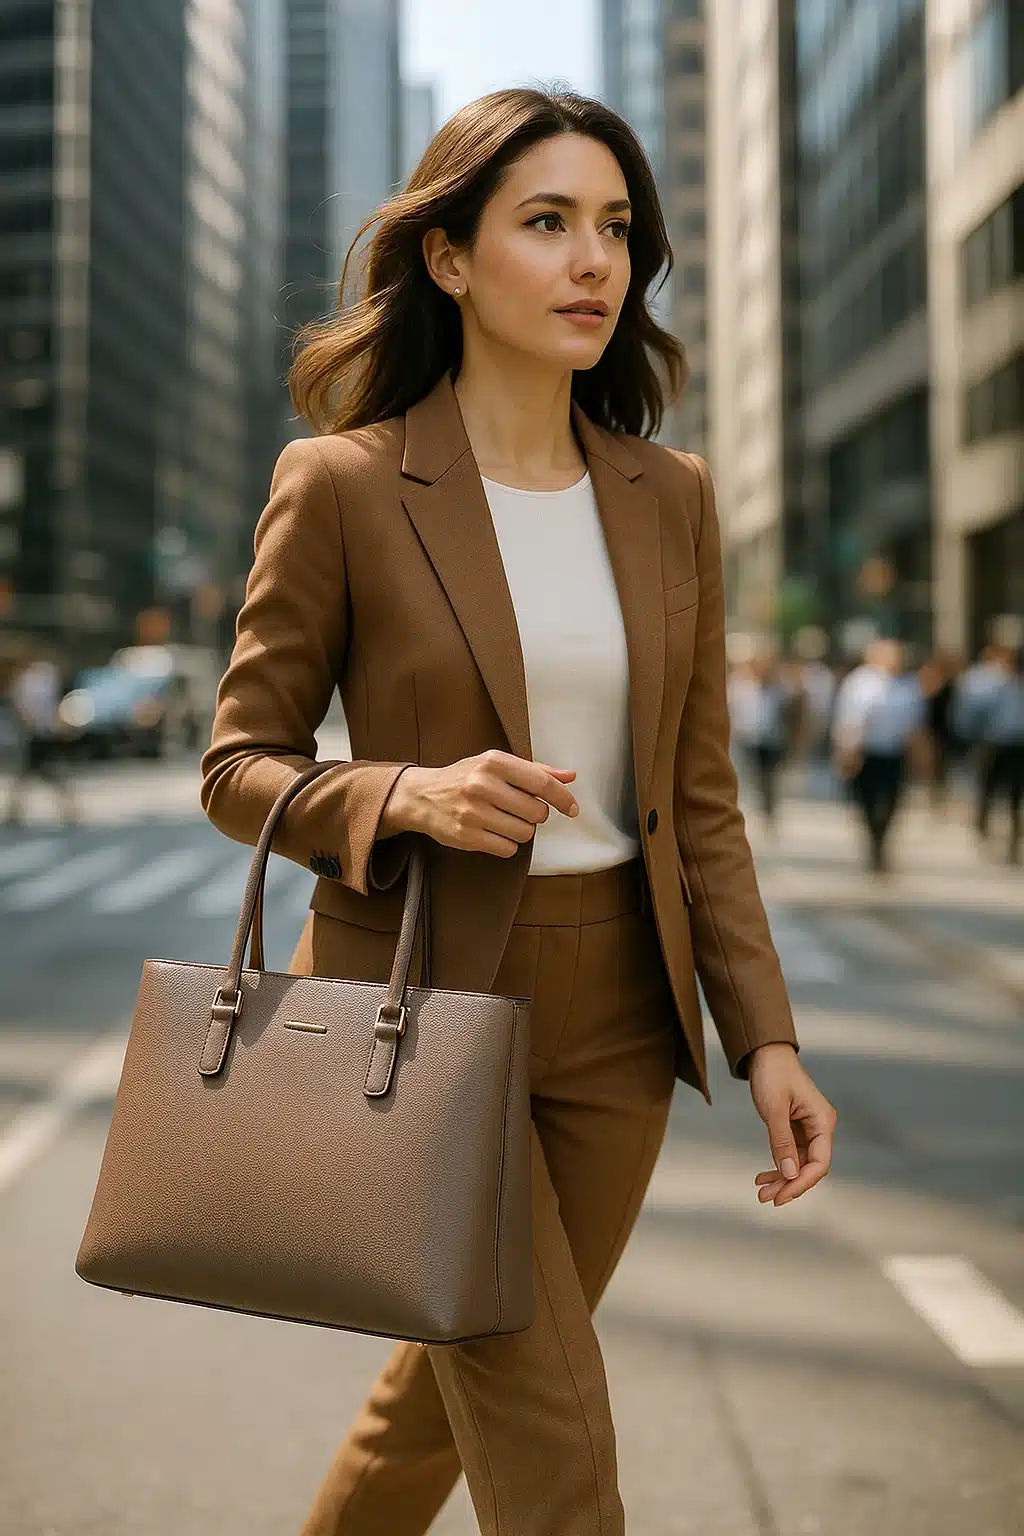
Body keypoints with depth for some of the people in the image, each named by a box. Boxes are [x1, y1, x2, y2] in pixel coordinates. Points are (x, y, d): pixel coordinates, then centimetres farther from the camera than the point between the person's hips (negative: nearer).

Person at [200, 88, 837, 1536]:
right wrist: (406, 797, -23)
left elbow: (699, 798, 7)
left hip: (615, 1011, 5)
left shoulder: (671, 497, 4)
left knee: (461, 1381, 20)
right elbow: (239, 767, -4)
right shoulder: (341, 485, -9)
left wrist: (765, 1035, 0)